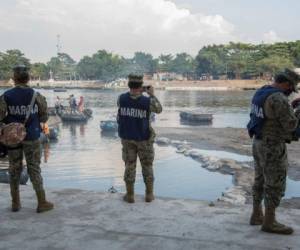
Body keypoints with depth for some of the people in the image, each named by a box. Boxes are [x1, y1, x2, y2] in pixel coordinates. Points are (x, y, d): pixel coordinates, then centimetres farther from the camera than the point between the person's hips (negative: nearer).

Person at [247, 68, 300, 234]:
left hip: (259, 142, 9)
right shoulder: (279, 99, -22)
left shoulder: (260, 93, 8)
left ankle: (257, 215, 27)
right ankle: (269, 222, 11)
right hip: (273, 147, -9)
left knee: (261, 180, 17)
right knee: (275, 185, 1)